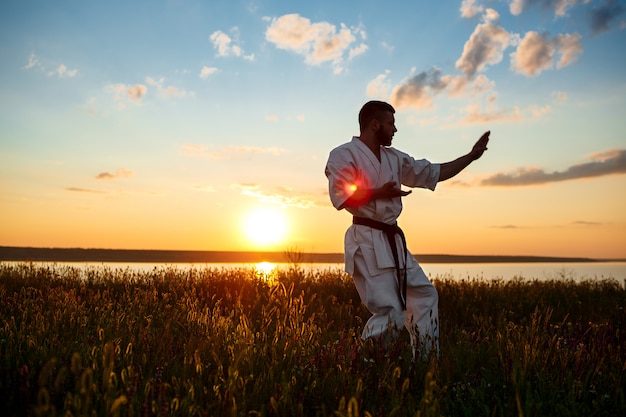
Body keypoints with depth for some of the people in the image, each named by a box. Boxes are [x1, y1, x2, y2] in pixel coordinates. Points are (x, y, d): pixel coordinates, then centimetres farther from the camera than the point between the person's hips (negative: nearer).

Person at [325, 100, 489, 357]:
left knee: (424, 295, 16)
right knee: (390, 312, -14)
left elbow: (434, 173, 20)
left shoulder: (394, 158, 16)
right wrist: (379, 193, -19)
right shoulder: (344, 154, -6)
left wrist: (472, 155, 19)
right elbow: (340, 197, -18)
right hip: (367, 241, -9)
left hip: (393, 240, 9)